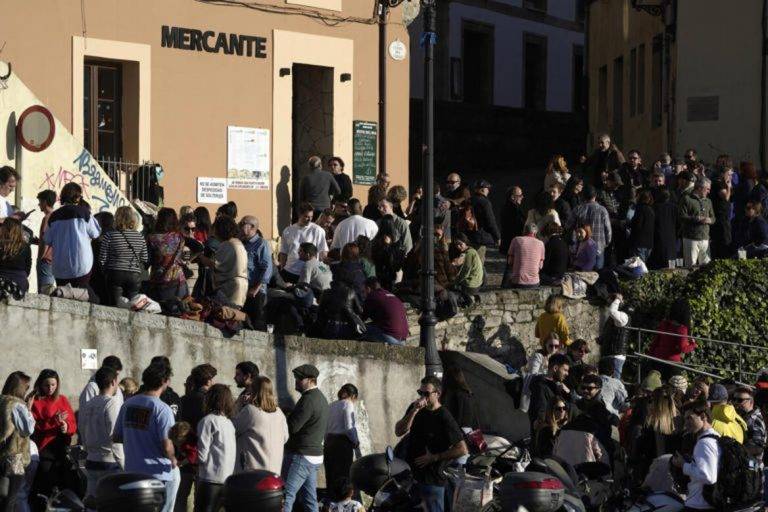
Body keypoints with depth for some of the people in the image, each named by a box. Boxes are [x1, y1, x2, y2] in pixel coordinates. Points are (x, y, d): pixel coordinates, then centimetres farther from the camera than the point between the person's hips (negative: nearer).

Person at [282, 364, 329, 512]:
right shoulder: (321, 397, 15)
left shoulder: (309, 399, -17)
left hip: (301, 456, -10)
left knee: (287, 496, -13)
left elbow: (292, 427, -21)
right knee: (310, 499, 11)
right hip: (316, 455, 10)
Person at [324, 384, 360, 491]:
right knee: (344, 479, -6)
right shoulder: (348, 404, -5)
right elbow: (349, 428, -15)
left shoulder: (331, 406, 16)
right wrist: (356, 443, -4)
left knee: (331, 479, 8)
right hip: (343, 444, -7)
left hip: (329, 443, 7)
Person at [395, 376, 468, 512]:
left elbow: (462, 450, -15)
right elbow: (398, 432, -6)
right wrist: (414, 411, -18)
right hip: (410, 474, 6)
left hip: (432, 480, -6)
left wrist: (434, 458, -13)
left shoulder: (444, 418, -13)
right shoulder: (414, 408, 6)